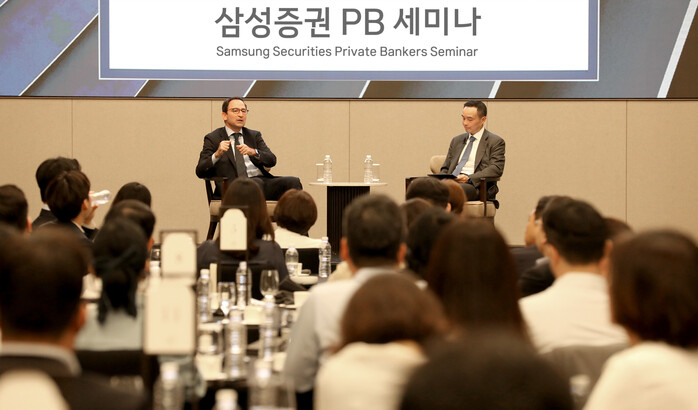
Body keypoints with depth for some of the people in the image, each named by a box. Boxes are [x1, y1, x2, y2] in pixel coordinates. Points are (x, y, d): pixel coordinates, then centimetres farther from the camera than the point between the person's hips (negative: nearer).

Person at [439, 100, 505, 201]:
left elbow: (496, 169, -5)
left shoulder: (495, 142, 9)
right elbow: (445, 168, 28)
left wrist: (469, 178, -19)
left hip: (475, 185, -5)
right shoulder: (457, 140, 28)